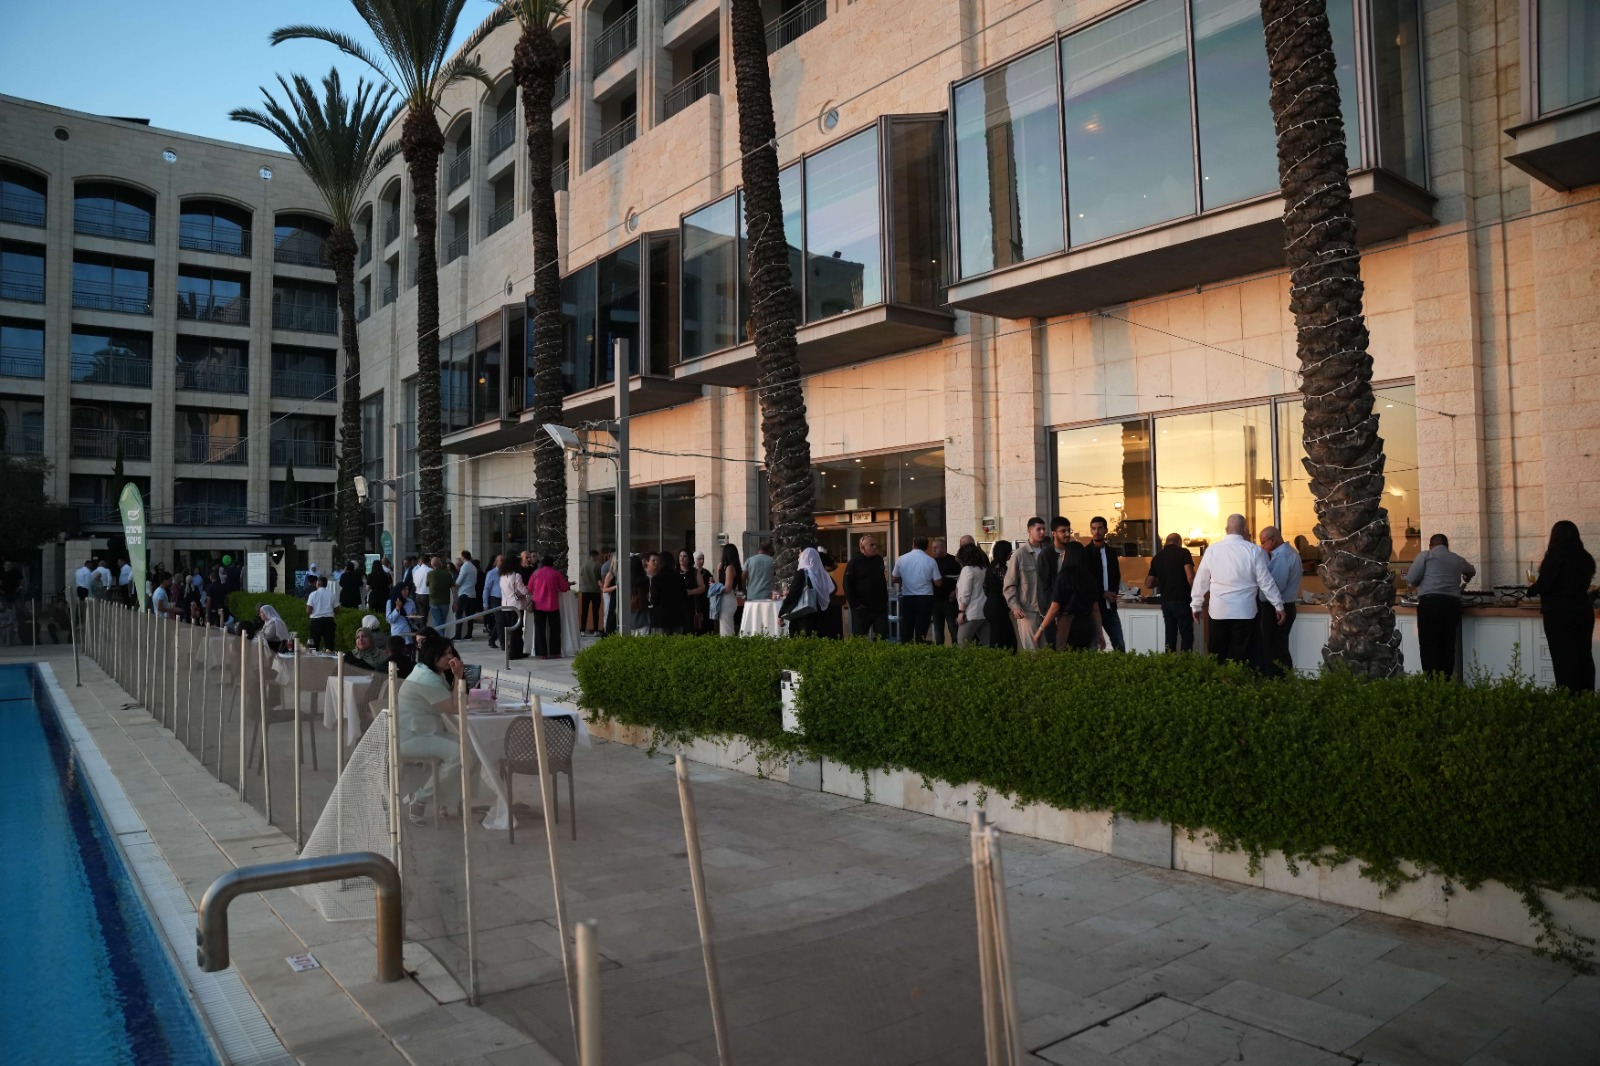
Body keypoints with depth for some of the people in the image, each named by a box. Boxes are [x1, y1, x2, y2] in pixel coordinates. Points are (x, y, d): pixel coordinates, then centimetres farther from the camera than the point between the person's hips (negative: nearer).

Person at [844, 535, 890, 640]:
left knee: (882, 636, 3)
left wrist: (885, 599, 14)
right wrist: (855, 605, -14)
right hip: (862, 609, -5)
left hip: (880, 607, 5)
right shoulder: (854, 563, -8)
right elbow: (848, 586, -10)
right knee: (859, 638, 2)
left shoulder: (879, 560, 9)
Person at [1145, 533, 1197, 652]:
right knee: (1187, 636, -1)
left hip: (1165, 602, 5)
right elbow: (1190, 577, -14)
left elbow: (1148, 584, 14)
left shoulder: (1157, 557, 11)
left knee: (1170, 637, 9)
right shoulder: (1183, 552, -3)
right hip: (1182, 601, -5)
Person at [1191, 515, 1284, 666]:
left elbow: (1201, 580, 5)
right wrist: (1278, 605, 10)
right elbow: (1265, 581, -1)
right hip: (1244, 611, -1)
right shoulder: (1254, 551, -5)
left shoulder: (1211, 550, -2)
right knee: (1240, 656, 4)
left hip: (1218, 610, 1)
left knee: (1217, 655, 8)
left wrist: (1196, 605, 16)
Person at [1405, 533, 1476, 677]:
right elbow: (1472, 571, 45)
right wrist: (1465, 581, 67)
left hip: (1430, 602, -4)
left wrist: (1420, 586, 19)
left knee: (1429, 645, -5)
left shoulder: (1425, 555, 7)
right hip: (1452, 603, 4)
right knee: (1448, 646, 6)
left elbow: (1411, 579, -3)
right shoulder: (1457, 560, 22)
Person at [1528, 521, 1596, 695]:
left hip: (1559, 613, -6)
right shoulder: (1585, 557, 6)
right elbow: (1582, 583, 17)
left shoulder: (1555, 556, -14)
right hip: (1583, 611, 6)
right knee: (1584, 656, 11)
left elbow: (1543, 586, -17)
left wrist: (1531, 589, 4)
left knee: (1564, 659, -2)